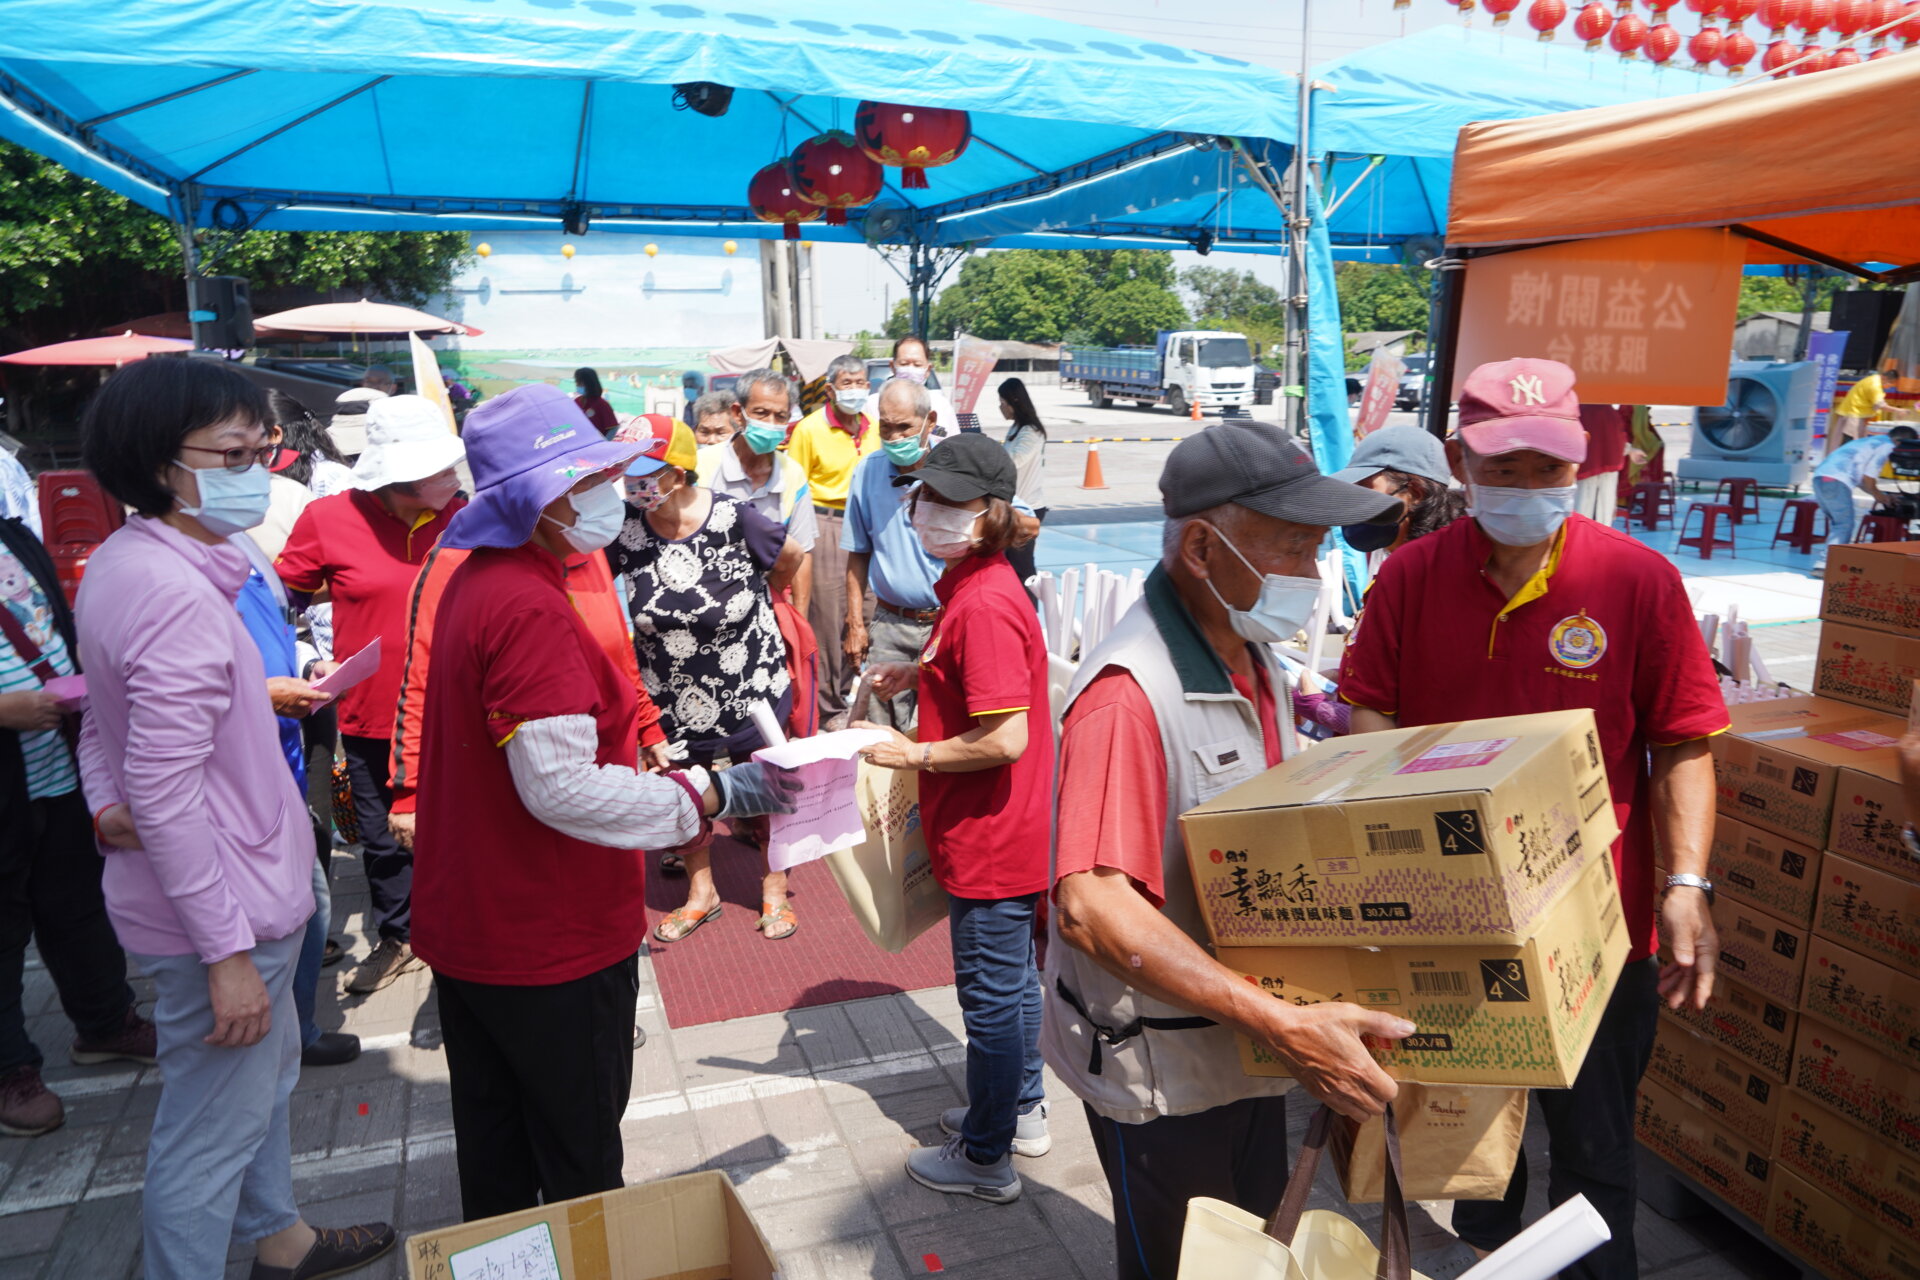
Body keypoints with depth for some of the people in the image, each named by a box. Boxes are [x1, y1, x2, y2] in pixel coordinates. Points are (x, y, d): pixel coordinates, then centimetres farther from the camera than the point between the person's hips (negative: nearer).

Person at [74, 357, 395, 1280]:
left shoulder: (122, 562, 5)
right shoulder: (177, 592, -26)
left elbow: (104, 716, 16)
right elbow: (168, 794, -28)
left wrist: (106, 800, 0)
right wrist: (228, 952, -24)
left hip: (232, 889, 11)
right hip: (222, 909, -11)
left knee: (267, 1069, 28)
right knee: (210, 1132, 6)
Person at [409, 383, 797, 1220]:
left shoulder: (475, 584, 6)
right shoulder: (530, 608, -26)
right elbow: (561, 786, -31)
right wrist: (711, 795, -24)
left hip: (468, 924, 10)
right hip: (551, 941, -9)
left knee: (493, 1140, 24)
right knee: (578, 1159, 11)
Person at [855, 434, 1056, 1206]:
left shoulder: (984, 605, -25)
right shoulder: (975, 585, 7)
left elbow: (1006, 737, -29)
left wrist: (917, 755, -17)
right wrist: (918, 674, 7)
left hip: (989, 838, -10)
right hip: (1005, 832, 10)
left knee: (991, 994, 6)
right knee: (1013, 977, 23)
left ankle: (985, 1160, 23)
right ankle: (1022, 1111, 42)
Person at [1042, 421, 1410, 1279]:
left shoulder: (1254, 660, 3)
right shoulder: (1132, 692, -29)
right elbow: (1091, 908, -37)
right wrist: (1283, 1023, -40)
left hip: (1243, 1043, 8)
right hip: (1159, 1070, -8)